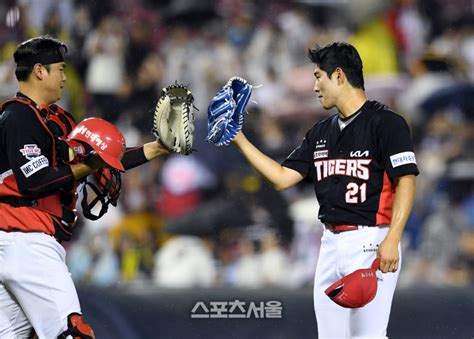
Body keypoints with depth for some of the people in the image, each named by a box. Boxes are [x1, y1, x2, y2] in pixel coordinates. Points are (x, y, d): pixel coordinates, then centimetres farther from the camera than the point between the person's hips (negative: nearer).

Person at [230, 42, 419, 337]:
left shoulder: (386, 123, -7)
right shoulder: (321, 133, 17)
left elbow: (406, 180, -13)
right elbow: (283, 178, 17)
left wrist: (392, 240, -22)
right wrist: (240, 140, 14)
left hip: (370, 244, -8)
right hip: (331, 244, 8)